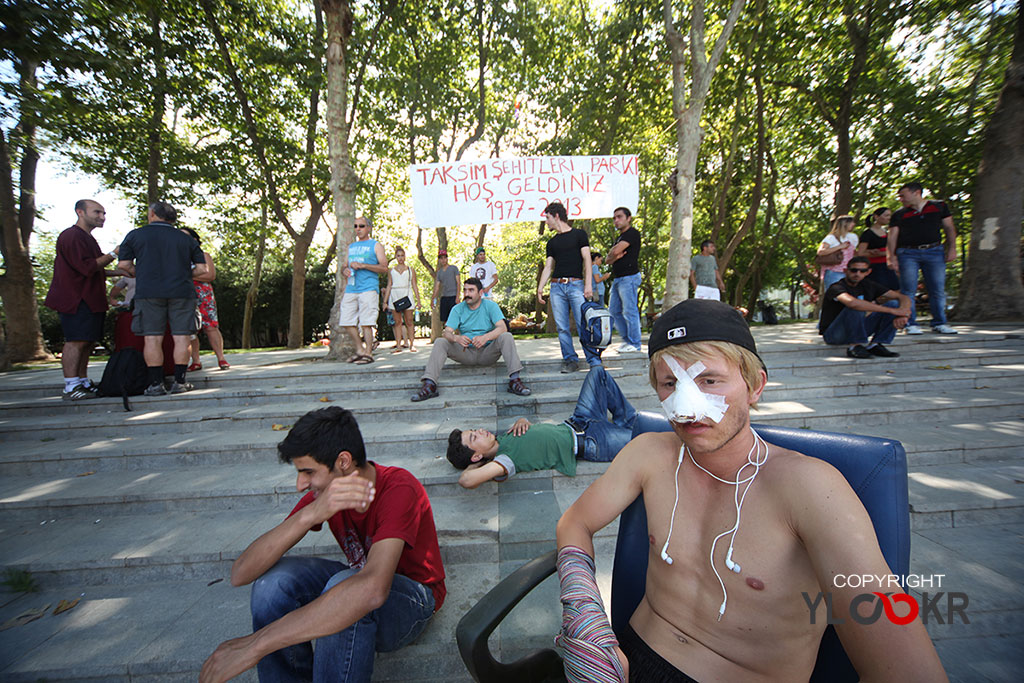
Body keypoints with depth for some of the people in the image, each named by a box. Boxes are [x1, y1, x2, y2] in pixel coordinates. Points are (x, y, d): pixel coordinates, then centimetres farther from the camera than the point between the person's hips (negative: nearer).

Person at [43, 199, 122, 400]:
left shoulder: (87, 238, 23)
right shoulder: (72, 236, -10)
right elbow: (87, 267, -18)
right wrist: (113, 255, -14)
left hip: (90, 299, 10)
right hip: (76, 299, -10)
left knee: (88, 342, 9)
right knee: (76, 341, -11)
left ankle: (83, 383, 15)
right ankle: (71, 387, -9)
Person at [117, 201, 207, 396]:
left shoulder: (135, 235, 8)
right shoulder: (186, 239, 10)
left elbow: (124, 264, 2)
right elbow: (201, 268, 5)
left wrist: (141, 275, 20)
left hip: (148, 292, 0)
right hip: (181, 292, 1)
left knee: (152, 338, 2)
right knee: (181, 337, 1)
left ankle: (156, 383, 2)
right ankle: (179, 382, 0)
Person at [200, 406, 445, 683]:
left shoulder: (399, 489, -30)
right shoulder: (322, 493, -12)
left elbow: (372, 589, -43)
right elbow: (240, 574, -19)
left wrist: (256, 644, -41)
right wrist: (311, 514, -36)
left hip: (412, 599, -5)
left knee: (346, 589, -36)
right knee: (274, 579, -20)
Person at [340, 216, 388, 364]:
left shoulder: (376, 245, 7)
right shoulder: (351, 247, 24)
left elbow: (384, 268, -4)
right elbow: (345, 265, 30)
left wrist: (362, 265, -12)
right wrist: (346, 270, 5)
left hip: (369, 289, -6)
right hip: (351, 289, 6)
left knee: (366, 323, -11)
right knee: (347, 321, 1)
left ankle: (368, 353, -3)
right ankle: (360, 350, 14)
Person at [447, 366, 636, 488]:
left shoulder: (500, 438, -3)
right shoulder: (505, 458, -28)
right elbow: (466, 480, -45)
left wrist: (522, 421, -10)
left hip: (574, 424, 8)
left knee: (598, 373, 14)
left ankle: (626, 421, 28)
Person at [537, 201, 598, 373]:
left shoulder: (579, 234, 7)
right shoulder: (552, 243, 19)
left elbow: (587, 260, 0)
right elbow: (548, 267, 17)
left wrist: (588, 284, -10)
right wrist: (540, 288, 6)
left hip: (576, 284, -4)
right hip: (556, 287, 5)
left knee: (584, 325, -10)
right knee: (562, 327, 1)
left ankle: (594, 361, -3)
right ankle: (570, 360, 9)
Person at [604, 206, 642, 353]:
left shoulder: (632, 233, -7)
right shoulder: (619, 238, 22)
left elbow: (615, 251, -19)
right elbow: (608, 260, 14)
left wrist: (612, 252, 4)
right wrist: (615, 257, -8)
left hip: (629, 277, -10)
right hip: (617, 279, 10)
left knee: (630, 311, -8)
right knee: (614, 311, 12)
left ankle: (635, 344, -1)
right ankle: (627, 339, 21)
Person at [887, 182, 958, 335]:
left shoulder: (939, 206, 12)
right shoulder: (899, 214, 8)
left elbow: (949, 228, 14)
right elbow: (892, 237, 3)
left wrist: (952, 248, 4)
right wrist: (892, 257, -8)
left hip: (934, 252, 1)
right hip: (907, 254, -1)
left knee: (938, 290, 1)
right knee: (908, 290, -5)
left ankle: (939, 323, 10)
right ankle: (911, 324, 0)